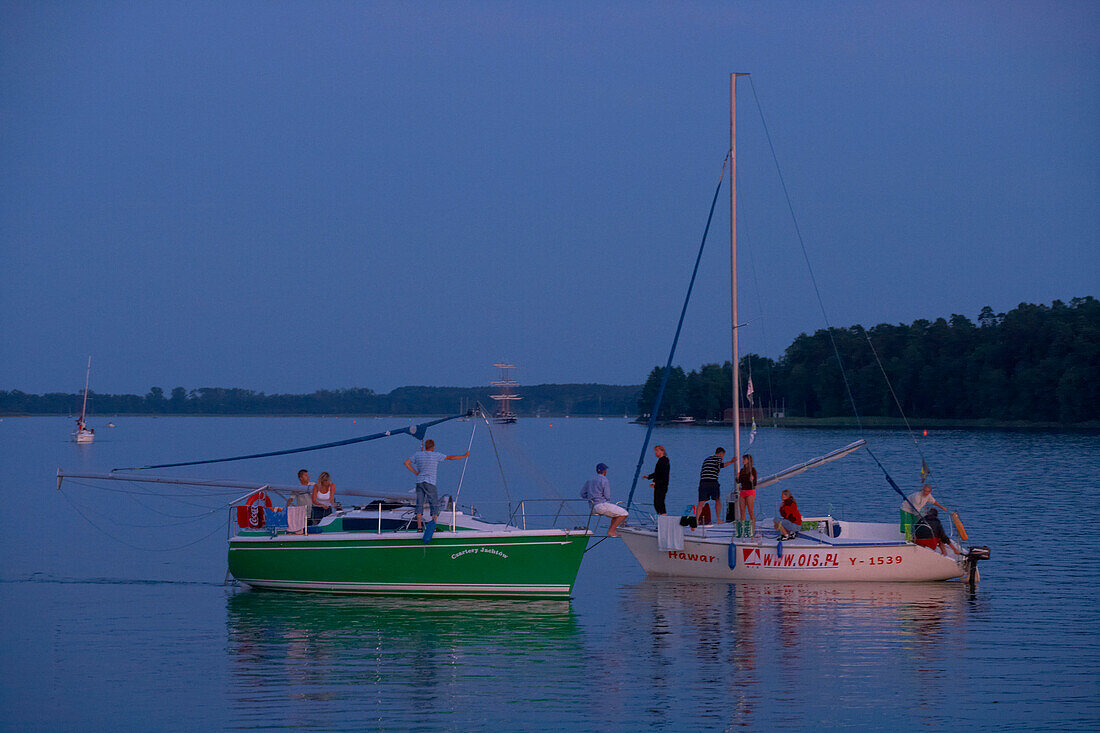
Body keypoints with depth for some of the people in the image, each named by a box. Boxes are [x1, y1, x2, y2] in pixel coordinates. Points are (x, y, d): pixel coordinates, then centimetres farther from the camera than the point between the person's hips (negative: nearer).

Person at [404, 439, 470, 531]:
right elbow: (450, 458, 2)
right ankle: (433, 526, -4)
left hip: (419, 482, 4)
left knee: (419, 505, 5)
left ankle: (419, 527, 0)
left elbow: (406, 463, 8)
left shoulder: (418, 454, 6)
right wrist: (464, 456, 13)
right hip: (430, 484, -4)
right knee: (434, 505, 2)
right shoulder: (436, 455, -5)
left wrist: (415, 472, 10)